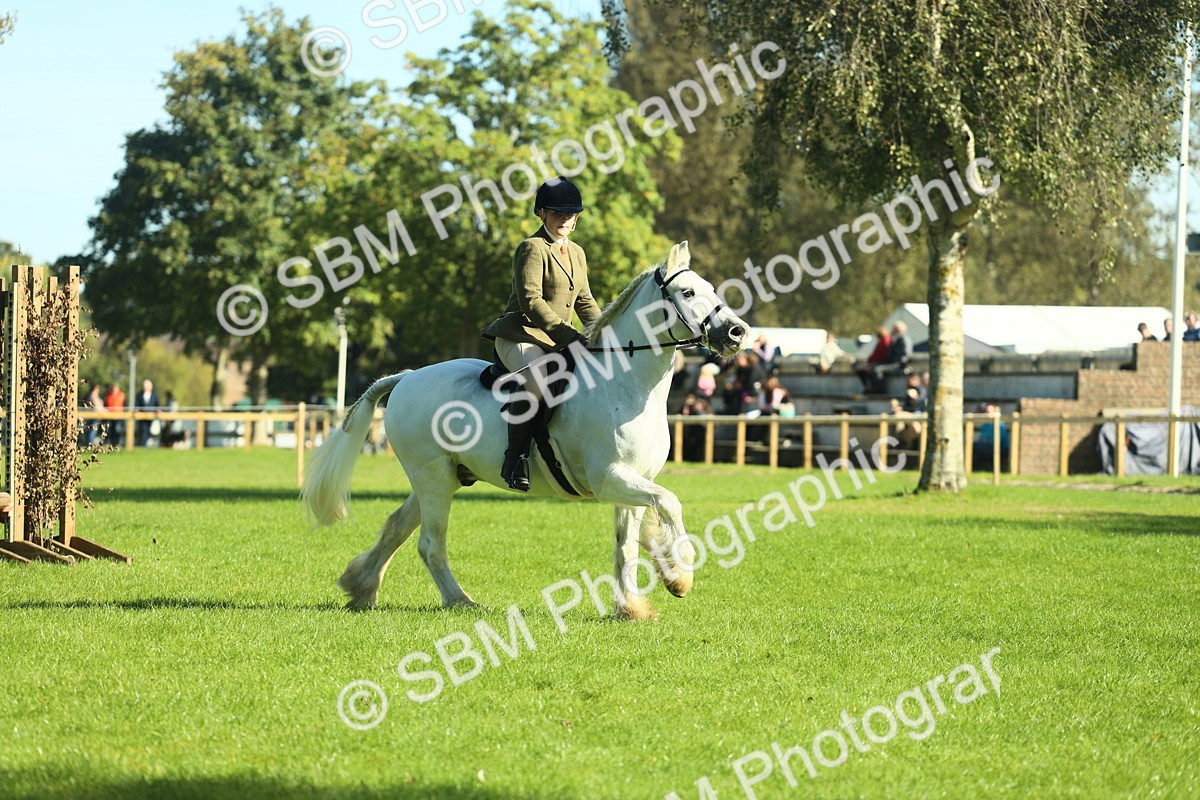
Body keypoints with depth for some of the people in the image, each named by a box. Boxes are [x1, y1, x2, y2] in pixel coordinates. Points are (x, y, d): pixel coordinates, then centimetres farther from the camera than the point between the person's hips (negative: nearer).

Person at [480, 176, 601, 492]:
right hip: (519, 336, -9)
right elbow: (530, 300, -19)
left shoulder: (577, 253, 18)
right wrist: (568, 335, -26)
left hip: (556, 343, 9)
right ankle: (514, 458, -35)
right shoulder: (532, 249, -9)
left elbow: (584, 302, 25)